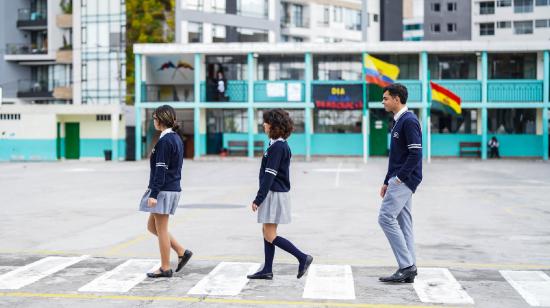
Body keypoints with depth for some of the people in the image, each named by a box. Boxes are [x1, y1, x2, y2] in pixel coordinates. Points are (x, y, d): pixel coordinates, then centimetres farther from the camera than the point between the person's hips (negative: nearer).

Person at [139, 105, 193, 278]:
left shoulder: (165, 141, -16)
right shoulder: (176, 138, 13)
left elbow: (161, 169, -20)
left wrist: (153, 194, -20)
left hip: (164, 190, -10)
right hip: (173, 188, 10)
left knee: (161, 230, 0)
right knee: (152, 226, 17)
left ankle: (165, 269, 8)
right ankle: (182, 252, 16)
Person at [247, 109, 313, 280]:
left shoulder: (277, 147, -17)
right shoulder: (282, 145, 12)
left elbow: (269, 176, -20)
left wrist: (258, 199, -18)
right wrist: (261, 198, 20)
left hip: (274, 194, -10)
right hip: (275, 193, 10)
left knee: (270, 236, -6)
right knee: (267, 232, 13)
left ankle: (303, 258, -4)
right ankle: (267, 270, 18)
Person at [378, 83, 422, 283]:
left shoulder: (409, 121, -13)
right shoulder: (398, 121, 18)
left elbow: (416, 153, -20)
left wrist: (399, 177, -19)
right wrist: (387, 182, 20)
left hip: (404, 180, -10)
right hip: (399, 180, 10)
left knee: (386, 217, -13)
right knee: (403, 223, 9)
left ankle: (407, 265, -11)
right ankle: (408, 270, 11)